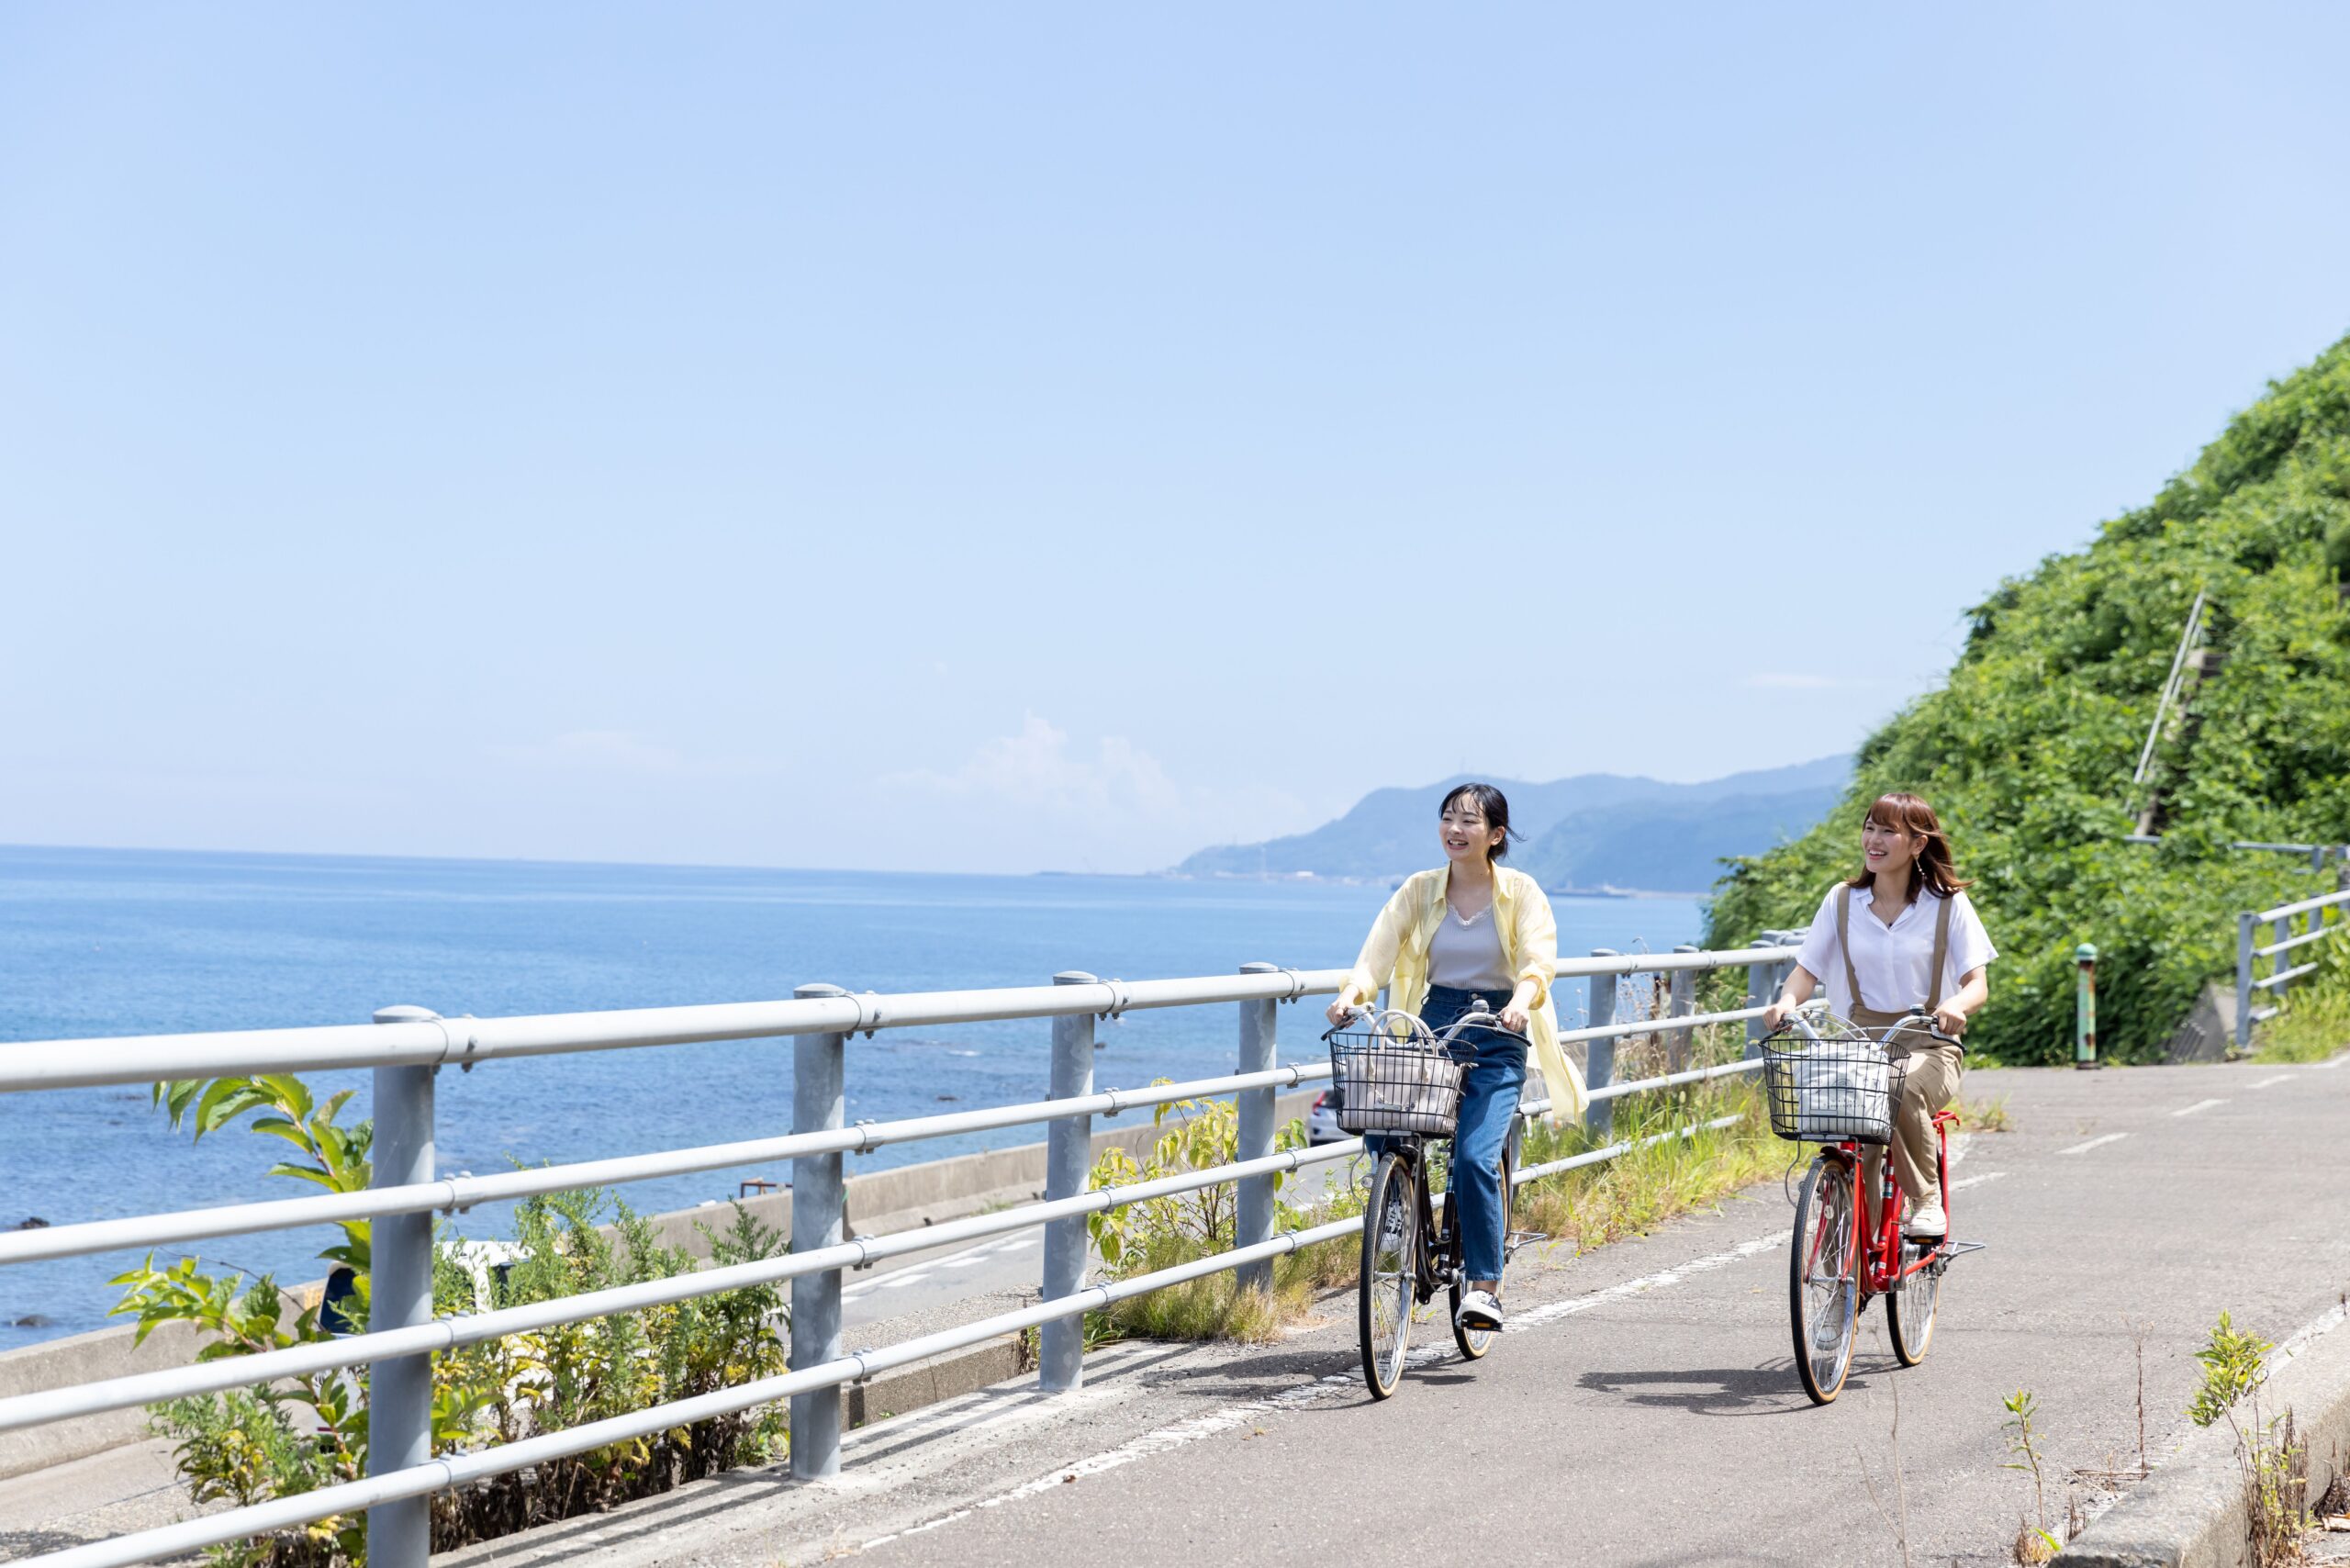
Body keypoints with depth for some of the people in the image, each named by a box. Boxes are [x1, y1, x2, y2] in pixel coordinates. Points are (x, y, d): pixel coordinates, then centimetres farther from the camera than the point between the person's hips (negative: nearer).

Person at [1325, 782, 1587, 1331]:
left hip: (1496, 1038, -3)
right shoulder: (1419, 890, 5)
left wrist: (1520, 999, -35)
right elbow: (1377, 951, -4)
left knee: (1474, 1157, -20)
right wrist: (1351, 994, -24)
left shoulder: (1520, 892, -2)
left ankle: (1484, 1284, -7)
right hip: (1432, 1026, 3)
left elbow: (1538, 960, -14)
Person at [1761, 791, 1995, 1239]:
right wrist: (1787, 1001, -19)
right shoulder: (1842, 901, 6)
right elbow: (1807, 969, 5)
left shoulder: (1948, 904, 0)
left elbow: (1977, 981, -5)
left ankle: (1927, 1201, -15)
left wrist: (1957, 1005, -29)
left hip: (1927, 1046, -2)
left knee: (1903, 1091, -37)